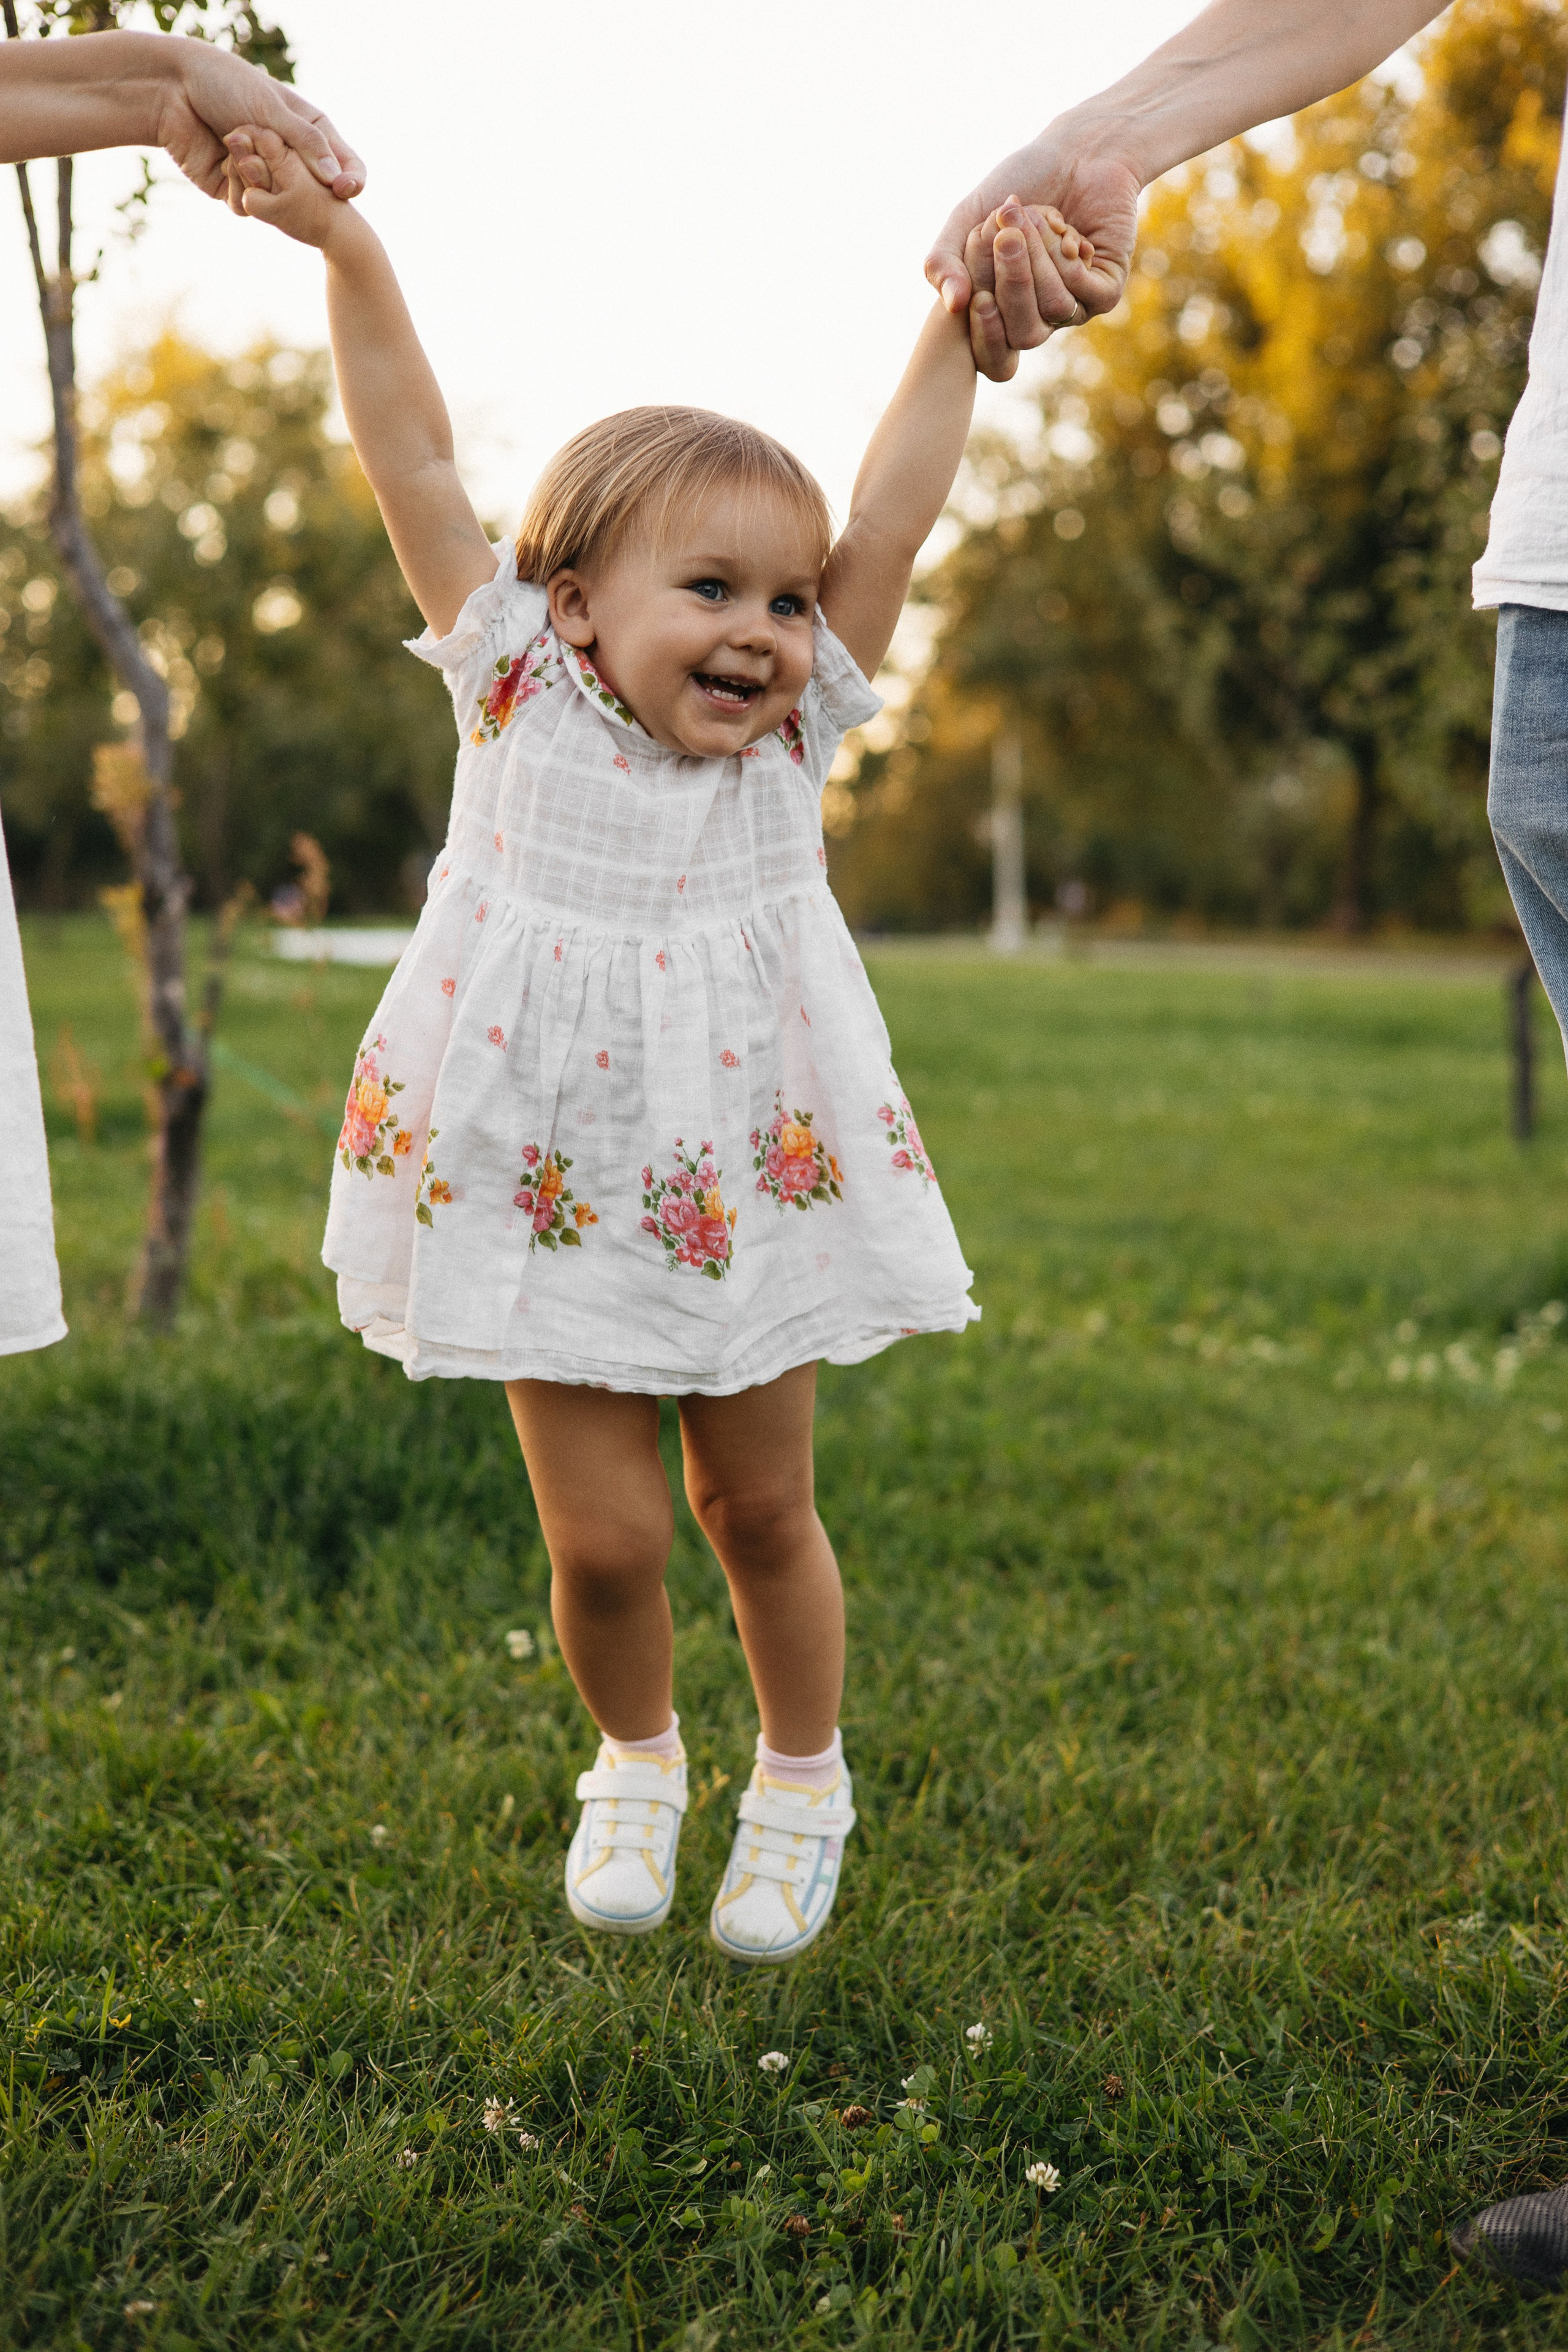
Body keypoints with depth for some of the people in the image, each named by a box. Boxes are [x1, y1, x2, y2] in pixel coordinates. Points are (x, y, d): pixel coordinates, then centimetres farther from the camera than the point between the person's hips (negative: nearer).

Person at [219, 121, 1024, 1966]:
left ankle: (801, 1778, 34)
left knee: (760, 1514, 11)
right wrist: (340, 243, -15)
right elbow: (413, 463, -10)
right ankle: (636, 1762, 30)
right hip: (551, 1198, -1)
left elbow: (893, 511, -6)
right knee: (606, 1539, 0)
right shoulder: (519, 693, -6)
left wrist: (962, 321, -10)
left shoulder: (798, 730, -2)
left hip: (752, 1190, 1)